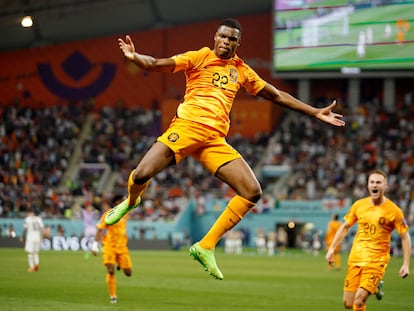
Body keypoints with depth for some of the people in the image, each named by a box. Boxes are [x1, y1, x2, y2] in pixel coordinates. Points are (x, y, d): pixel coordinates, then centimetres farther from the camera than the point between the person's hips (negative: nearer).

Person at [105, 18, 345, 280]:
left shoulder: (242, 71, 18)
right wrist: (135, 57, -28)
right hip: (187, 127, -4)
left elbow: (277, 96, 27)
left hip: (215, 139, 4)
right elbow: (157, 64, -6)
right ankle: (131, 200, 21)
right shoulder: (199, 58, 6)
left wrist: (316, 113, 25)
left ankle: (206, 246, 1)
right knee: (142, 175, -20)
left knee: (253, 192, -9)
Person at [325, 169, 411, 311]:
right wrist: (332, 248, 10)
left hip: (376, 261, -4)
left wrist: (406, 264, -9)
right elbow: (345, 227, 16)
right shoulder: (359, 205, 3)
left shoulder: (393, 210, -7)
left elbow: (405, 237, -2)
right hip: (355, 258, 4)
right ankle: (375, 287, 30)